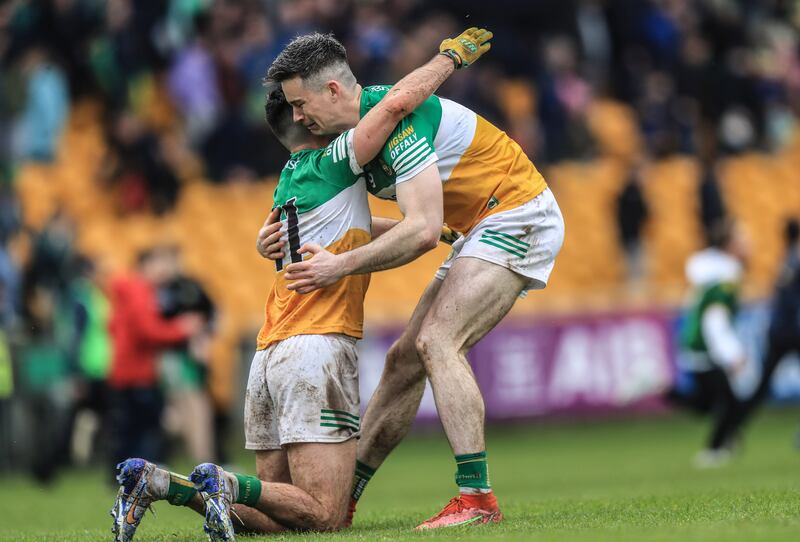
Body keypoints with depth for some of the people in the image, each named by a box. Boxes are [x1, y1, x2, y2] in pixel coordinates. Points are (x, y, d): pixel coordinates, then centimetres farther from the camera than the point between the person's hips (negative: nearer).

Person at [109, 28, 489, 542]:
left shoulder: (289, 185, 23)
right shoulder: (332, 164, -1)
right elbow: (396, 102, -12)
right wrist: (450, 57, 2)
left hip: (269, 356, 8)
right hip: (318, 346, -8)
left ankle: (155, 482, -6)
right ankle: (229, 486, -26)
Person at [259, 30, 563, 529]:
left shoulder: (394, 116, -24)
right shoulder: (359, 130, 6)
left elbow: (423, 231, -30)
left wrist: (340, 265, -24)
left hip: (518, 216, -10)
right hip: (484, 227, 10)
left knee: (437, 341, -23)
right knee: (405, 358, 7)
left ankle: (478, 498, -25)